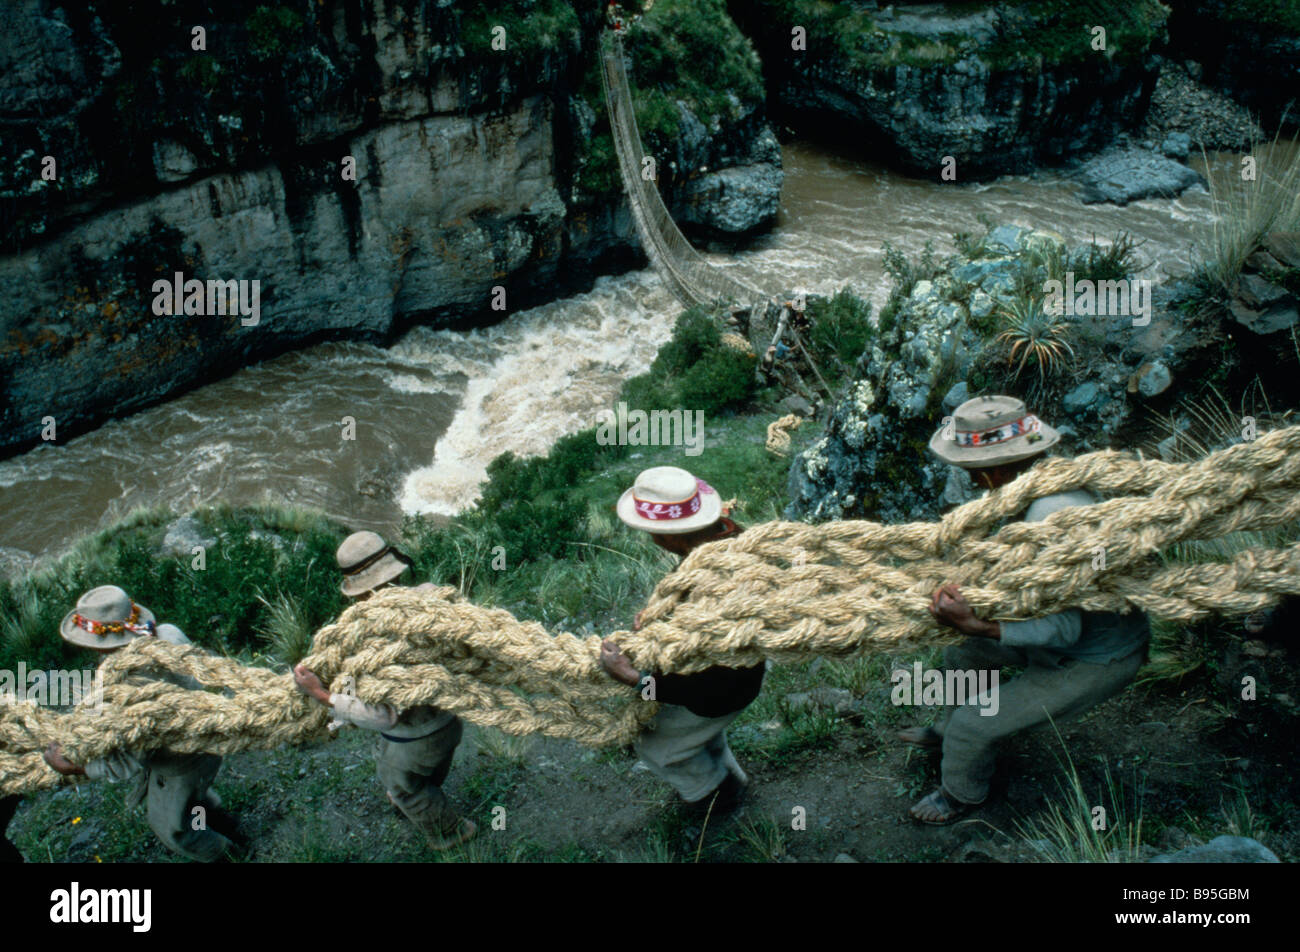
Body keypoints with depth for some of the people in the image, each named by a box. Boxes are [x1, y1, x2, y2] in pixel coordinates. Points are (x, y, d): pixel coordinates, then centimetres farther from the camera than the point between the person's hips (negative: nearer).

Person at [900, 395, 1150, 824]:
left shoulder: (1050, 519, -37)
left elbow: (1063, 628, -35)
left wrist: (979, 626, -42)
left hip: (1096, 662, -9)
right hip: (1080, 625, 9)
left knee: (973, 724, -5)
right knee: (961, 652, 21)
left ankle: (961, 796, 26)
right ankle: (950, 733, 46)